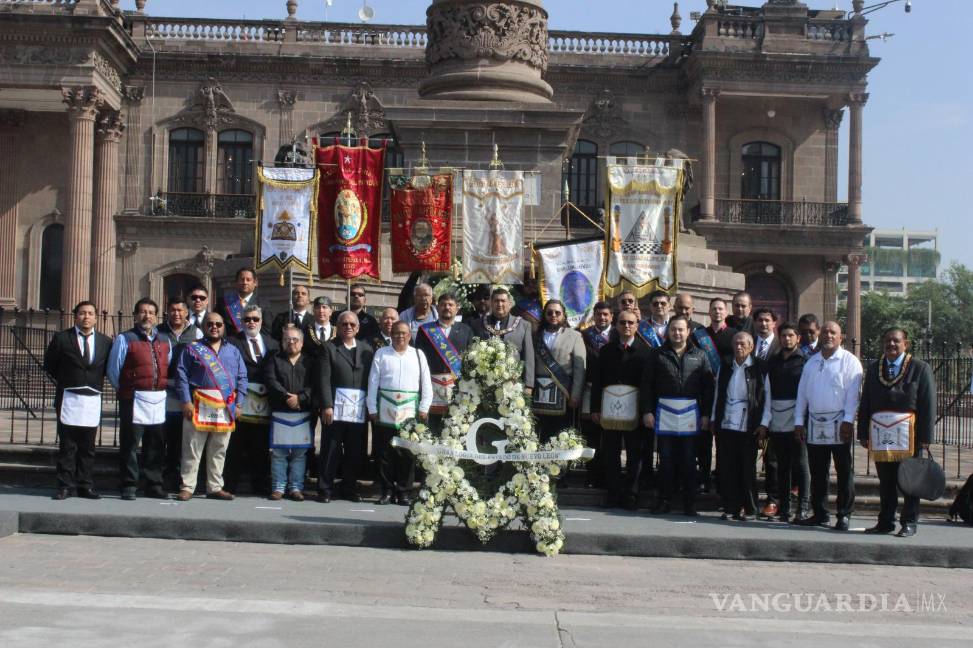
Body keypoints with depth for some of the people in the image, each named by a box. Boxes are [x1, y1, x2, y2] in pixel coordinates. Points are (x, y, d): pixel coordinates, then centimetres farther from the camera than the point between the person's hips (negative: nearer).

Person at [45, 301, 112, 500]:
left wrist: (96, 381, 7)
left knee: (88, 446, 7)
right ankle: (65, 486, 5)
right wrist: (63, 382, 7)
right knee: (67, 445, 0)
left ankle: (86, 486, 14)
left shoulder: (105, 342, 7)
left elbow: (108, 366, 17)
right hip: (68, 398, -2)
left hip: (93, 399, 2)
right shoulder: (61, 339, 0)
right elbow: (49, 364, 8)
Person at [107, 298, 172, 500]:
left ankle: (154, 485, 17)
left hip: (159, 400, 5)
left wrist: (163, 388, 12)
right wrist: (124, 391, 3)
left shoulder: (164, 341, 15)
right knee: (129, 444, -2)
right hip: (134, 400, -5)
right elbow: (113, 370, 0)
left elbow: (169, 368, 21)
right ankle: (129, 486, 4)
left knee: (156, 445, 9)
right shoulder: (124, 339, 0)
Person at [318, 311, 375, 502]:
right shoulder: (329, 348, 4)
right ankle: (325, 489, 9)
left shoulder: (367, 349, 12)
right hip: (335, 407, -3)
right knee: (331, 450, 1)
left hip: (359, 409, 3)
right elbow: (324, 379, -3)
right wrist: (326, 406, -11)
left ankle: (350, 488, 18)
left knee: (356, 451, 6)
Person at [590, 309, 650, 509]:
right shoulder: (606, 350, 7)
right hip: (610, 407, 2)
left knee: (635, 453, 3)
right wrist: (595, 408, 1)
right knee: (610, 453, 7)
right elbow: (596, 379, 7)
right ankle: (613, 493, 16)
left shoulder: (645, 350, 0)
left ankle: (631, 494, 12)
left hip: (634, 408, -2)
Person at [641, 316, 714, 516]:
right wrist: (647, 411, -3)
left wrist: (706, 414, 0)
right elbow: (647, 384, 4)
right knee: (666, 459, 4)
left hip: (690, 413, 0)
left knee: (689, 460, 4)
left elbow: (708, 386, 6)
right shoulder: (657, 355, 6)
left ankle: (690, 503, 10)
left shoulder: (699, 356, 8)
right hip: (664, 413, 0)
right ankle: (664, 500, 12)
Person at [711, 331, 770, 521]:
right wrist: (713, 419, 12)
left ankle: (748, 509, 10)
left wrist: (764, 423, -5)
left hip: (748, 426, -3)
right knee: (727, 468, 2)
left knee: (747, 468, 2)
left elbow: (766, 396, 1)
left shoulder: (759, 368, 1)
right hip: (725, 425, 3)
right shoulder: (724, 367, 12)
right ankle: (730, 507, 9)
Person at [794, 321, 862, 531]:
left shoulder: (849, 361, -1)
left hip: (839, 425, -5)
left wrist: (848, 421, -15)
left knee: (844, 472, -1)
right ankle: (820, 514, 17)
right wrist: (799, 421, 10)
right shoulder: (812, 362, 15)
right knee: (817, 472, 9)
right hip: (815, 425, 5)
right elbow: (802, 392, 15)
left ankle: (844, 515, 5)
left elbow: (853, 393, -8)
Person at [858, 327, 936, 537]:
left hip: (908, 435, -4)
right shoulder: (874, 369, 13)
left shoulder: (920, 368, 0)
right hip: (880, 433, 4)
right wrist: (863, 433, 7)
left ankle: (909, 523, 9)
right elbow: (865, 403, 14)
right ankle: (885, 522, 16)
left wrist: (925, 437, -9)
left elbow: (928, 405, -3)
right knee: (885, 482, 9)